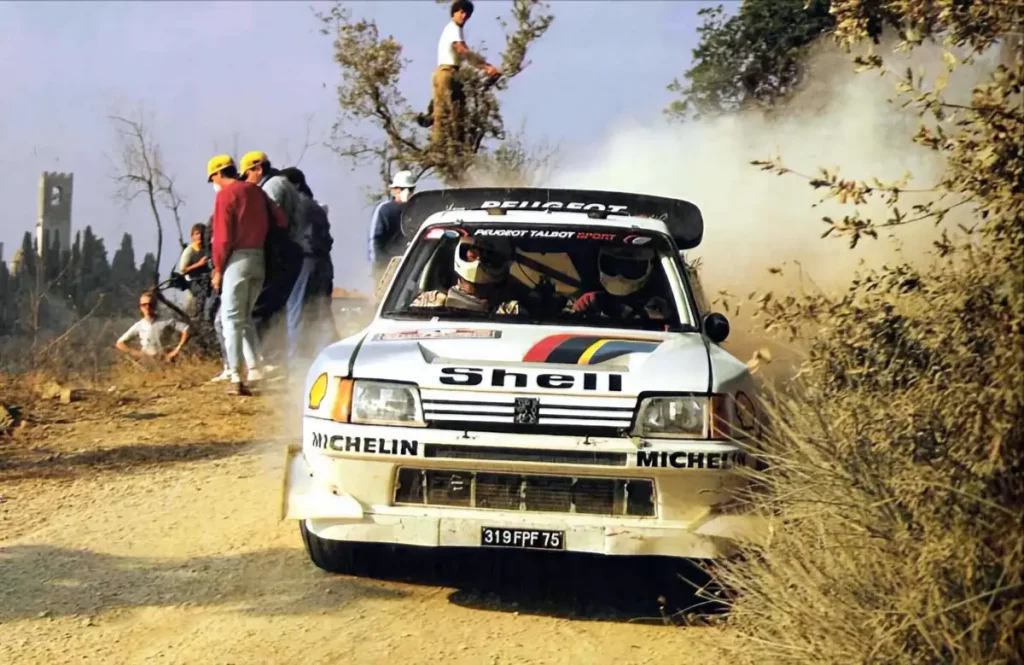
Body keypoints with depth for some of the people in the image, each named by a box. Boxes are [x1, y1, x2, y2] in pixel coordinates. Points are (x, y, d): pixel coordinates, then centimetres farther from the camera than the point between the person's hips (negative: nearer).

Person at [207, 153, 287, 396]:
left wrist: (218, 269, -5)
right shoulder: (256, 191, 14)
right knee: (246, 317, 18)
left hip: (237, 259, -7)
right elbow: (281, 220, 11)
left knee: (232, 319, -3)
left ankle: (237, 378, -8)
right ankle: (253, 367, 10)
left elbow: (223, 236, -12)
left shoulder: (225, 194, -7)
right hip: (259, 259, 7)